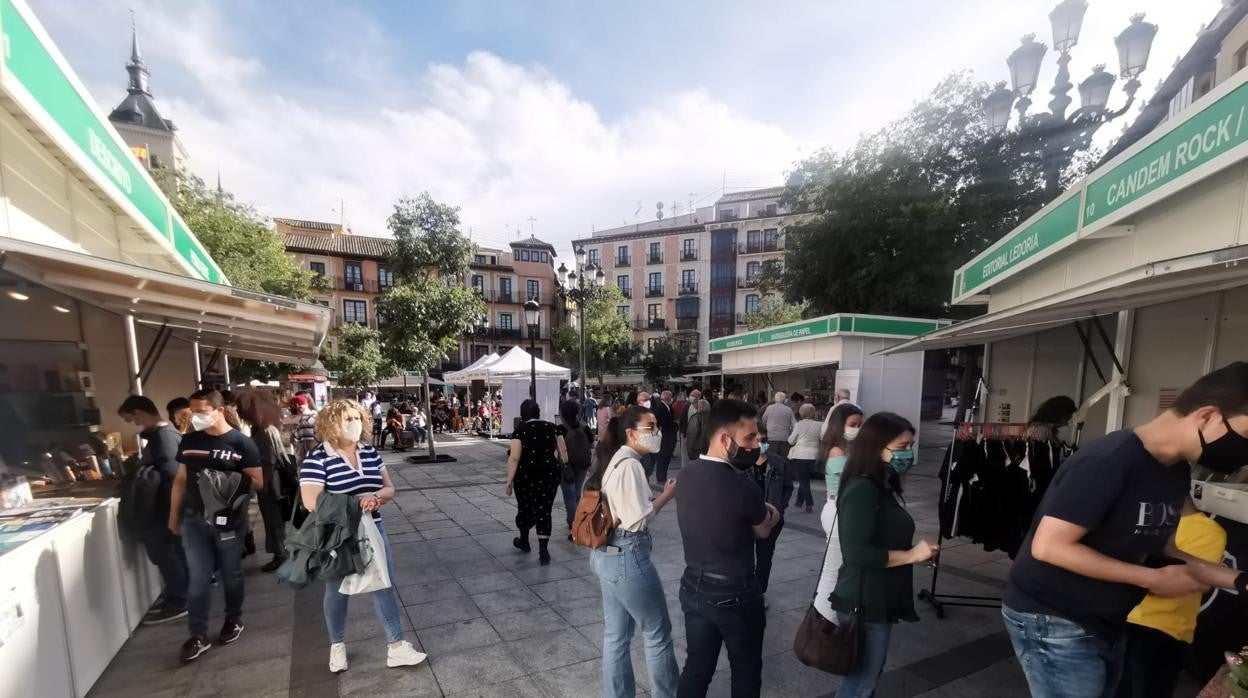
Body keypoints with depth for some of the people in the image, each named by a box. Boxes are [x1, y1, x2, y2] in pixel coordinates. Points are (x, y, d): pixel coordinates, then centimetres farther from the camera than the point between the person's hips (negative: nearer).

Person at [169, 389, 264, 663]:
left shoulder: (241, 443, -10)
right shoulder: (189, 440, 3)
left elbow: (257, 482, -9)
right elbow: (180, 480, 12)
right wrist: (174, 514, 13)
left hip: (229, 520, -3)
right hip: (194, 518, 3)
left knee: (230, 574, 12)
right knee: (197, 578, 5)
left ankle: (234, 620, 31)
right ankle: (198, 636, 16)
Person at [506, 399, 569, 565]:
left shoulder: (520, 430, -7)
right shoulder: (552, 427, 3)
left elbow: (514, 458, -13)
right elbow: (563, 451, 4)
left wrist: (509, 480, -8)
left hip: (526, 475, -2)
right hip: (549, 474, 2)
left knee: (525, 507, 19)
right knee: (544, 511, 6)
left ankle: (524, 541, 38)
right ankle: (543, 551, 0)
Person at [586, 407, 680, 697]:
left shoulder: (614, 461, 8)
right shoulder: (630, 465, -21)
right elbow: (637, 520, -22)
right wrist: (667, 495, -12)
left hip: (606, 554, 9)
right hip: (627, 557, -9)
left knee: (616, 634, 20)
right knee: (657, 632, 11)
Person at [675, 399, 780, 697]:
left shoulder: (686, 475, -8)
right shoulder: (743, 488, -28)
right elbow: (764, 530, -7)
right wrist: (770, 514, 14)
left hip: (693, 587, 5)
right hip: (734, 595, -5)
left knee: (697, 665, 21)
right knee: (746, 671, 21)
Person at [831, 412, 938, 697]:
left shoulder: (885, 486, 7)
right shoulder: (862, 489, -24)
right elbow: (856, 553, -29)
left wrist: (916, 551, 4)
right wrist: (911, 555, -21)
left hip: (879, 600, 9)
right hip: (864, 604, -9)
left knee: (869, 673, 23)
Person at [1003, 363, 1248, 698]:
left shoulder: (1177, 470, 4)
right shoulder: (1109, 461, -25)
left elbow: (1154, 542, 14)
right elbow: (1048, 547, -28)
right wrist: (1154, 579, -20)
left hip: (1106, 623, 9)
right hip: (1053, 622, -9)